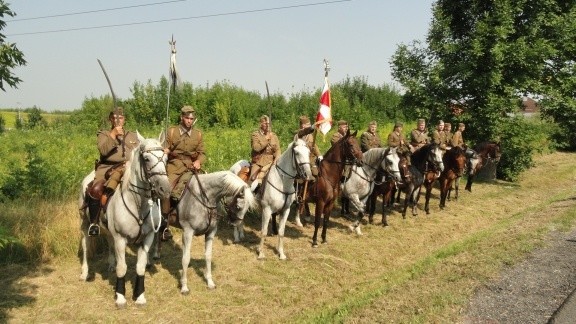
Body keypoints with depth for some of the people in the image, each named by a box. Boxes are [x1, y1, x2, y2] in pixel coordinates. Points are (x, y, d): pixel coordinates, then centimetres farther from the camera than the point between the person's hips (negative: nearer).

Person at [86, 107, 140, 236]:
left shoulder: (133, 136, 22)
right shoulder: (104, 134, 13)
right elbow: (103, 150, -6)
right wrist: (113, 135, -14)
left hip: (129, 168, 2)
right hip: (107, 168, -2)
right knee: (95, 189, -29)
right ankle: (93, 223, -17)